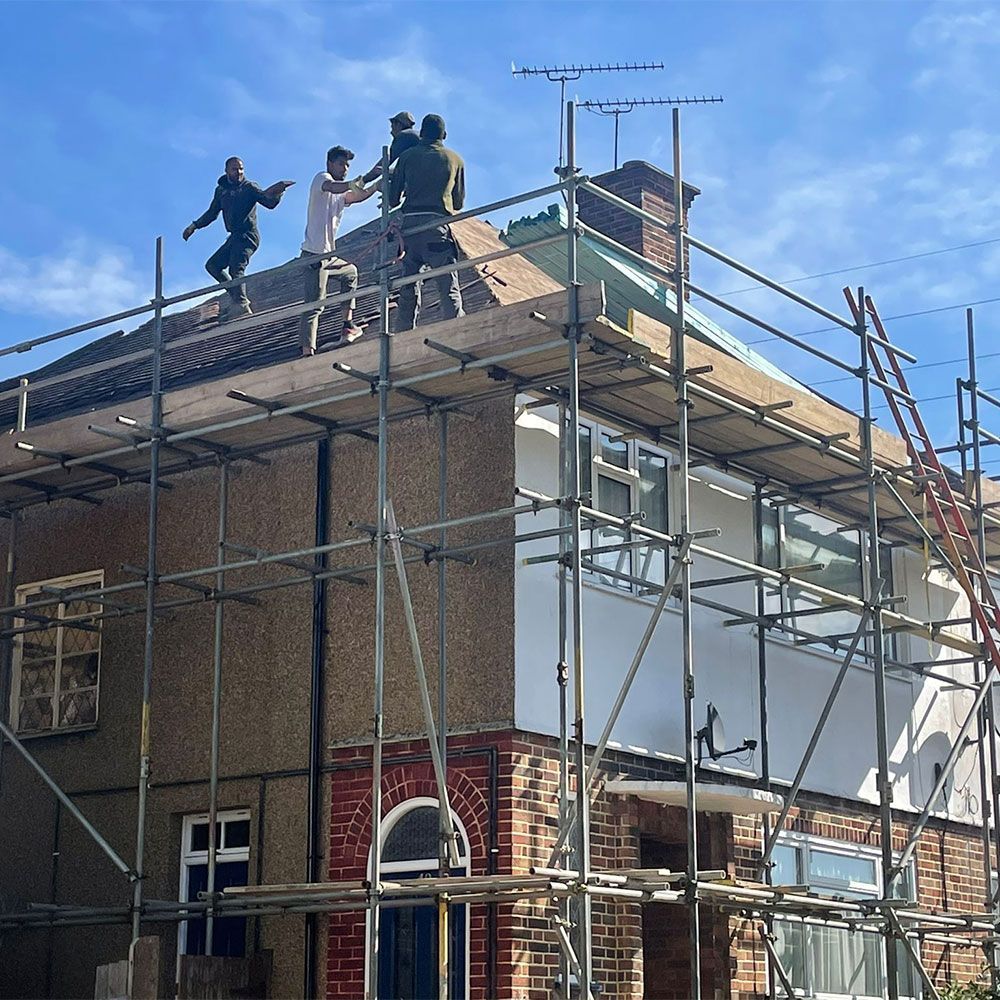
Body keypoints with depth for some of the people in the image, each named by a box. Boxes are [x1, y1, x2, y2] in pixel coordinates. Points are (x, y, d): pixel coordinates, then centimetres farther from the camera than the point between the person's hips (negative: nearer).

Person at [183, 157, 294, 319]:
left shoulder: (249, 187, -2)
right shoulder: (221, 190, 17)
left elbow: (269, 202, -16)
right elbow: (212, 213, 30)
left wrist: (277, 193, -37)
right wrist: (194, 226, 28)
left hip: (247, 236, -8)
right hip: (234, 237, 8)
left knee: (236, 269, -25)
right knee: (212, 265, 13)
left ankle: (241, 304, -40)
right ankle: (237, 297, 6)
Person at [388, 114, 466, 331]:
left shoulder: (408, 156, 14)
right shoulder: (455, 159, 14)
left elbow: (392, 199, 12)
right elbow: (459, 203, 21)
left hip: (409, 223, 2)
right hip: (437, 223, -2)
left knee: (408, 287, 6)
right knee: (448, 286, -6)